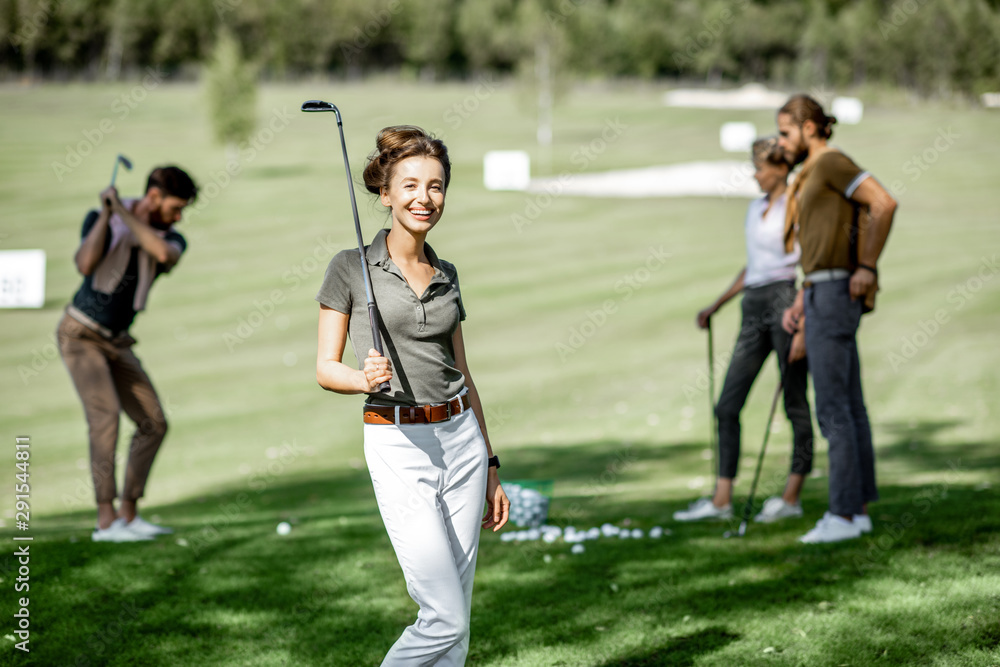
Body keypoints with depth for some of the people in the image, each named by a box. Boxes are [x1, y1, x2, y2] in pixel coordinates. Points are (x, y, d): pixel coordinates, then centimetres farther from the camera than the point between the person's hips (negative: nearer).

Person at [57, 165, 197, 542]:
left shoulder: (172, 240, -3)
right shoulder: (100, 220, -12)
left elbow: (164, 253, -30)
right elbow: (85, 266, -29)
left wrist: (124, 212, -28)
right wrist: (107, 215, -30)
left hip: (116, 342, 6)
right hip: (79, 335, -6)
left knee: (154, 423, -2)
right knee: (106, 415, -23)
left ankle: (128, 515, 5)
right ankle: (107, 521, -25)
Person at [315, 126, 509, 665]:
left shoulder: (446, 275, 11)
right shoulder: (351, 267, -3)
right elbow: (325, 369, -3)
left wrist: (490, 466, 13)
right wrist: (366, 379, -25)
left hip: (462, 439, 5)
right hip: (398, 445, -5)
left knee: (454, 618, 5)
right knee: (445, 618, -11)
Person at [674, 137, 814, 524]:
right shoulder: (755, 209, 18)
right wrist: (717, 305, 24)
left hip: (787, 300, -8)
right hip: (754, 306, 8)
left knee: (794, 402, 0)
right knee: (727, 404, 2)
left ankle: (791, 497, 6)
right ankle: (721, 500, 3)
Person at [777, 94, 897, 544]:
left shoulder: (831, 162, -9)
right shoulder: (810, 177, 21)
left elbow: (883, 203, -20)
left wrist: (867, 267, -18)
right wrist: (800, 304, 18)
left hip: (835, 292, -10)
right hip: (820, 294, 10)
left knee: (832, 408, -10)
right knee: (849, 407, 10)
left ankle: (843, 514, -9)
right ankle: (857, 508, 14)